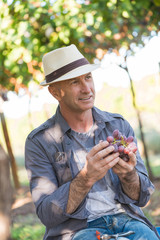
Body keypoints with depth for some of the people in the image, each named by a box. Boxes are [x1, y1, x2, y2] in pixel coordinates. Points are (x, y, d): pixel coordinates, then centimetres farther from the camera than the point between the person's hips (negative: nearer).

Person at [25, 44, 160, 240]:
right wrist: (86, 178, -24)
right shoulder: (39, 142, -1)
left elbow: (141, 198, 8)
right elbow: (47, 214, -8)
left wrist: (128, 174, -16)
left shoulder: (119, 126, 8)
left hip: (126, 219, 4)